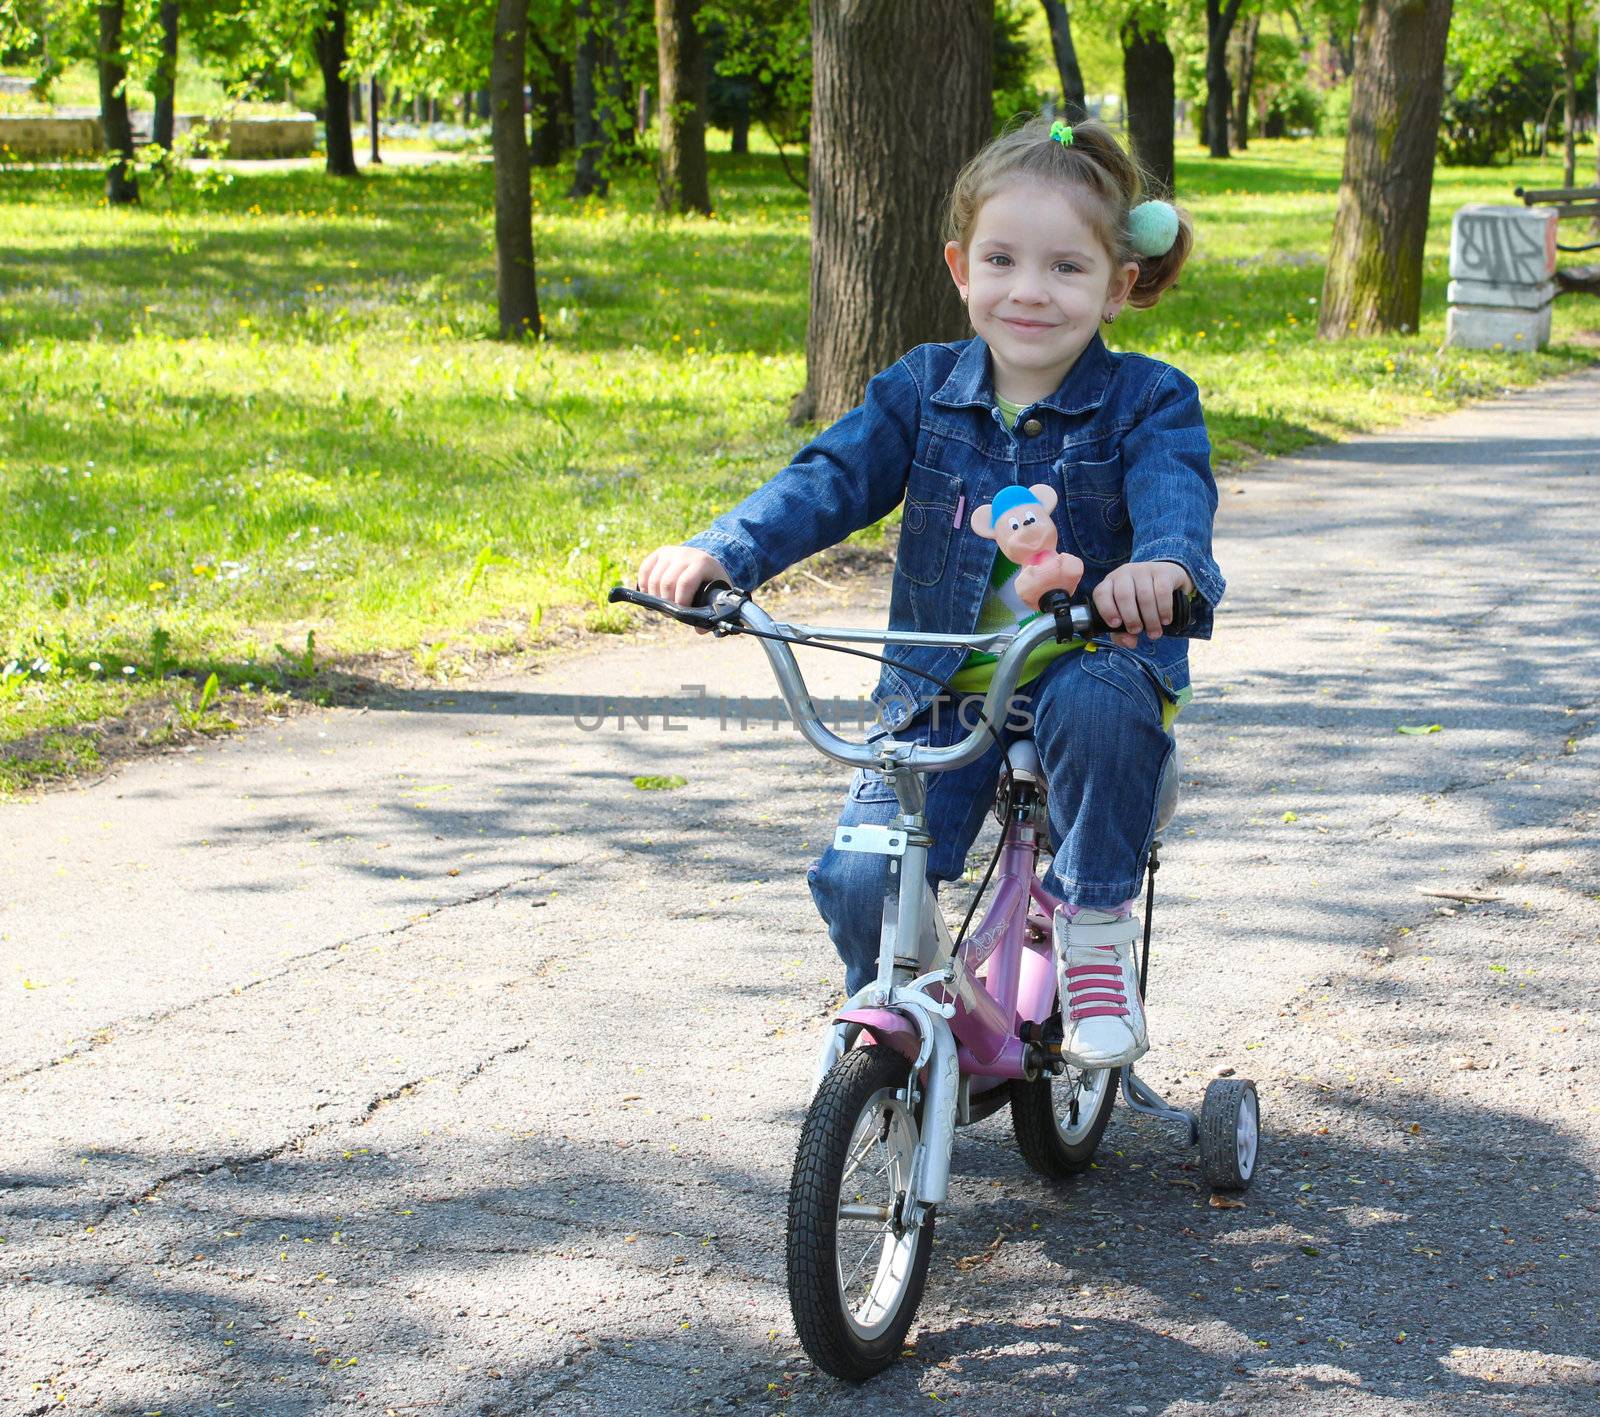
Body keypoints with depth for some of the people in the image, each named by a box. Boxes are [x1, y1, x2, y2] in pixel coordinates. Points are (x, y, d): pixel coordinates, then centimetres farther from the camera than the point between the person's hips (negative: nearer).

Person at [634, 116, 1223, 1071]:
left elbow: (1174, 487, -24)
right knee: (859, 878, -16)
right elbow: (832, 478, -7)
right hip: (942, 692, 3)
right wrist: (722, 551, -27)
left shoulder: (1147, 401, -4)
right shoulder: (925, 390, 5)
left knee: (1098, 702, -39)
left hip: (1090, 667, -2)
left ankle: (1097, 925, -14)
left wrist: (1164, 561, -50)